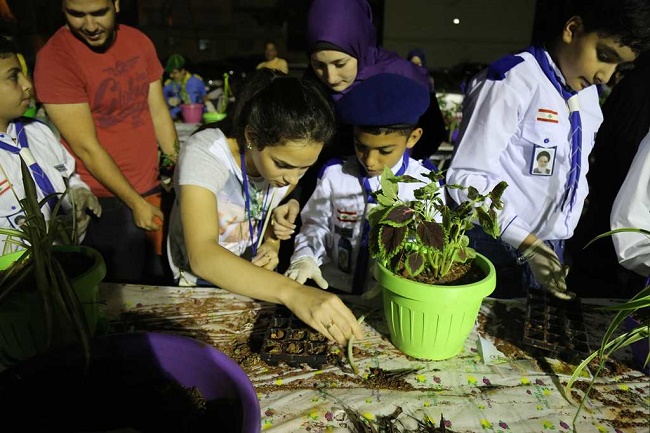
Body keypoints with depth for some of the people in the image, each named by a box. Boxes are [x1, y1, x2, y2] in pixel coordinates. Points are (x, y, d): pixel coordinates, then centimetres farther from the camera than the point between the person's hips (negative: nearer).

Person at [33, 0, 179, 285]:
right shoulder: (55, 58, -14)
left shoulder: (139, 42, 4)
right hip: (106, 203, -5)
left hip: (153, 189, 5)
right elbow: (87, 147, -14)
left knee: (161, 285, 16)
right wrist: (135, 203, -12)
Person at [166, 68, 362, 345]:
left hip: (251, 284, 4)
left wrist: (271, 245, -12)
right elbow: (202, 256, -40)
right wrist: (291, 291, -52)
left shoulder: (293, 156, -12)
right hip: (198, 284, -4)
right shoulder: (204, 153, -27)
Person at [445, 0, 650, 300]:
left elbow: (575, 173, 16)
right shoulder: (512, 81, -16)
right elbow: (466, 177, -20)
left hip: (552, 251, 7)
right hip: (498, 248, -7)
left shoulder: (589, 95, 8)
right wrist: (527, 244, -23)